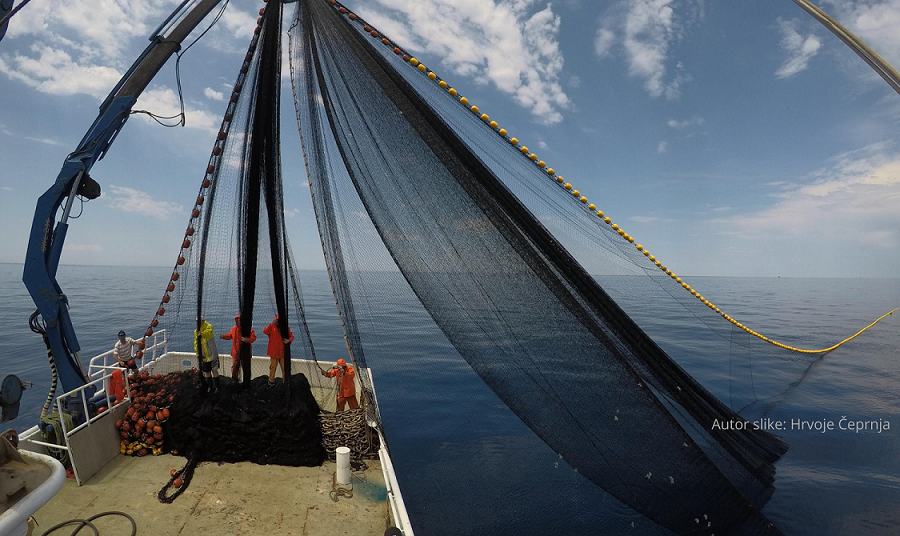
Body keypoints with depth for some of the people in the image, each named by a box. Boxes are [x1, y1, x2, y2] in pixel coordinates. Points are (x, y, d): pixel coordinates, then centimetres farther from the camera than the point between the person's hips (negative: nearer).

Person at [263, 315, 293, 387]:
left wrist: (289, 340, -12)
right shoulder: (272, 327, -2)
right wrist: (272, 324, -30)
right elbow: (265, 331, -21)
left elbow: (291, 336, 10)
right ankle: (271, 381, 24)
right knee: (272, 367, 8)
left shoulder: (286, 328, 5)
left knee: (284, 368, 6)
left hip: (283, 352, 2)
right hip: (274, 352, -2)